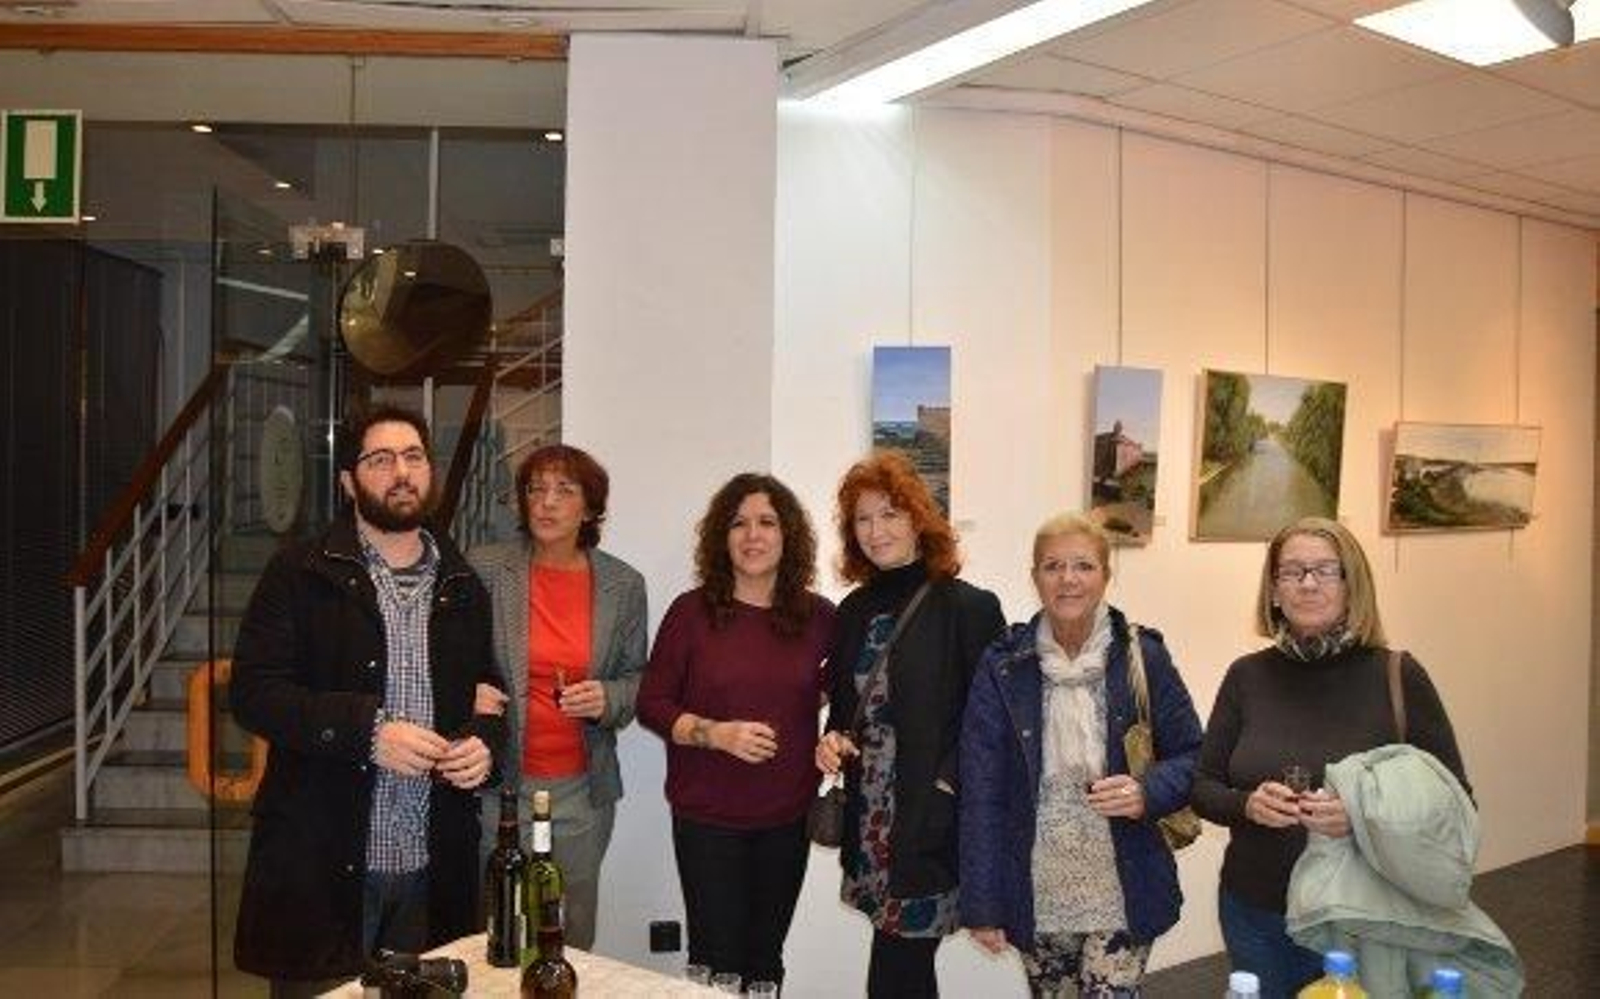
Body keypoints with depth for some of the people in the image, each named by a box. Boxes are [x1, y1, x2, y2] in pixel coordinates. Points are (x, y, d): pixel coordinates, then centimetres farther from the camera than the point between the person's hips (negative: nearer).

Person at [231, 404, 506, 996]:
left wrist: (485, 741, -1)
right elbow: (254, 693, -8)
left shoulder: (462, 587, 12)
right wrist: (367, 730, -19)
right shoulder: (301, 574, -1)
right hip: (321, 864, -3)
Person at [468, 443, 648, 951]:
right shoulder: (485, 569, -3)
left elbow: (637, 677, 10)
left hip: (582, 790, 2)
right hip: (499, 781, -1)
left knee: (573, 936, 13)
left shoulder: (624, 585, 3)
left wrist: (608, 699, -10)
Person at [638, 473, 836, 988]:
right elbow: (652, 703, -3)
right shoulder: (692, 611, -6)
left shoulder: (819, 617, 0)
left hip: (787, 817, 2)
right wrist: (715, 733, -18)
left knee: (764, 960, 14)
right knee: (717, 960, 3)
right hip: (708, 816, -2)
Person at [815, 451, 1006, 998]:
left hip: (930, 824, -5)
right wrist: (832, 740, -1)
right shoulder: (853, 613, 9)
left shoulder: (969, 608, -8)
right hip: (870, 823, 5)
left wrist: (946, 786, -17)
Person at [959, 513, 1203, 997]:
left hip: (1121, 895, -1)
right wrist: (981, 904, -6)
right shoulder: (1004, 666, -5)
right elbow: (981, 791, -5)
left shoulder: (1143, 656, -5)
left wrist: (1148, 793, -19)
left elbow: (1191, 754, 3)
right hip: (1037, 896, 1)